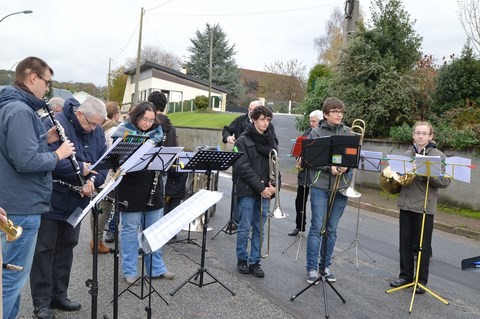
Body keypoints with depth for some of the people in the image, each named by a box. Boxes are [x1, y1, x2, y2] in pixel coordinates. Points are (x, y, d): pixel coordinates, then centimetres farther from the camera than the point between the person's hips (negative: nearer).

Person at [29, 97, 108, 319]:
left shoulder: (97, 131, 3)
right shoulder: (54, 124, -17)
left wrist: (93, 179, -17)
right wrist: (80, 168, -25)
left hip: (75, 201, 6)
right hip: (50, 200, -6)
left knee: (66, 247, 14)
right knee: (44, 249, 2)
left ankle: (59, 295, 28)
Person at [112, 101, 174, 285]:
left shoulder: (156, 133, 8)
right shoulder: (123, 133, -6)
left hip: (152, 189, 5)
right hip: (130, 190, -5)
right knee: (130, 230, 6)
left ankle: (156, 268, 27)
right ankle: (129, 271, 19)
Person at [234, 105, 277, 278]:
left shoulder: (271, 140, 10)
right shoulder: (243, 141, -4)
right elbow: (243, 167, -11)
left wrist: (273, 185, -8)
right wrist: (260, 188, -15)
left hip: (265, 191, 4)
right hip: (247, 191, -4)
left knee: (259, 229, 9)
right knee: (244, 228, 4)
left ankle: (254, 262, 19)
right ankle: (242, 260, 20)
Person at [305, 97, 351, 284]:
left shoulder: (348, 133, 8)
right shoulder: (316, 133, -1)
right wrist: (329, 168, -18)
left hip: (341, 187, 3)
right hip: (320, 186, -3)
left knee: (331, 229, 11)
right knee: (317, 228, -1)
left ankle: (325, 266, 23)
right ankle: (312, 268, 10)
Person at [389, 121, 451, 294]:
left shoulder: (438, 156, -5)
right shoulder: (408, 153, 8)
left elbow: (445, 181, -11)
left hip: (425, 206, -4)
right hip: (406, 204, 4)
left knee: (423, 245, 6)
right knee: (405, 242, 12)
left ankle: (421, 279, 20)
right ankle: (405, 275, 26)